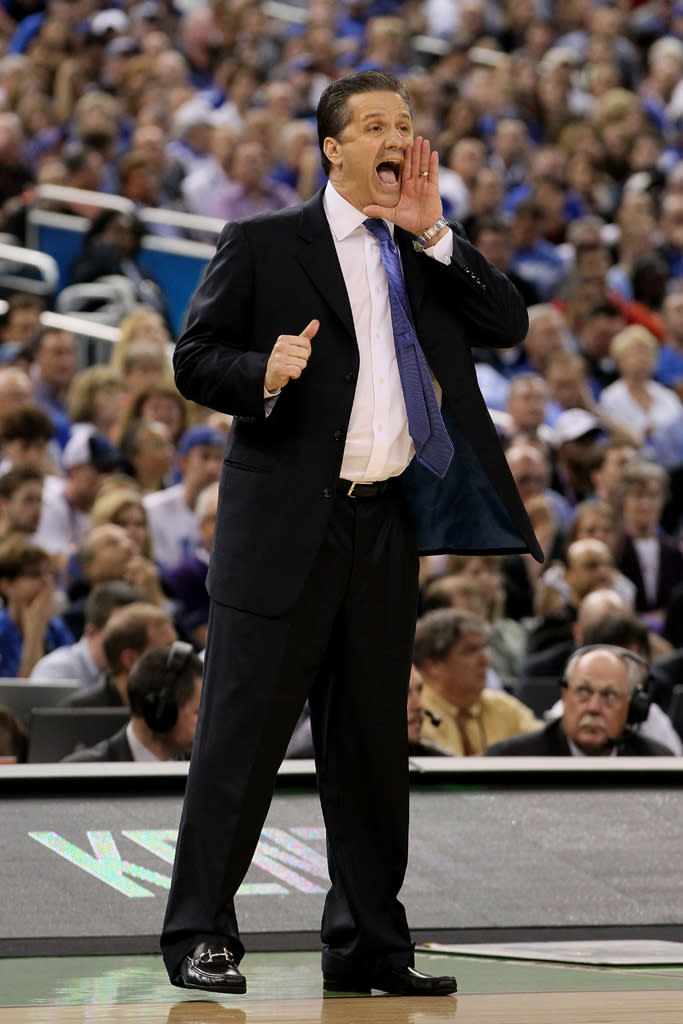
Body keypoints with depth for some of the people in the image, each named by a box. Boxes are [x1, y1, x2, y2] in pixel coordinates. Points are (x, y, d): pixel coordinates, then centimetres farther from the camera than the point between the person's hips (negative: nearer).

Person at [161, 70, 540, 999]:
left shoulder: (426, 255, 14)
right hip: (286, 527, -5)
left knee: (373, 741, 10)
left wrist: (432, 235, -4)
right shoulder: (261, 245, 0)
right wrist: (263, 375, -22)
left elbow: (510, 327, 3)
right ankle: (199, 933, 1)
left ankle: (367, 947, 17)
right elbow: (194, 360, -1)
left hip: (387, 527, 5)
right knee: (243, 731, -5)